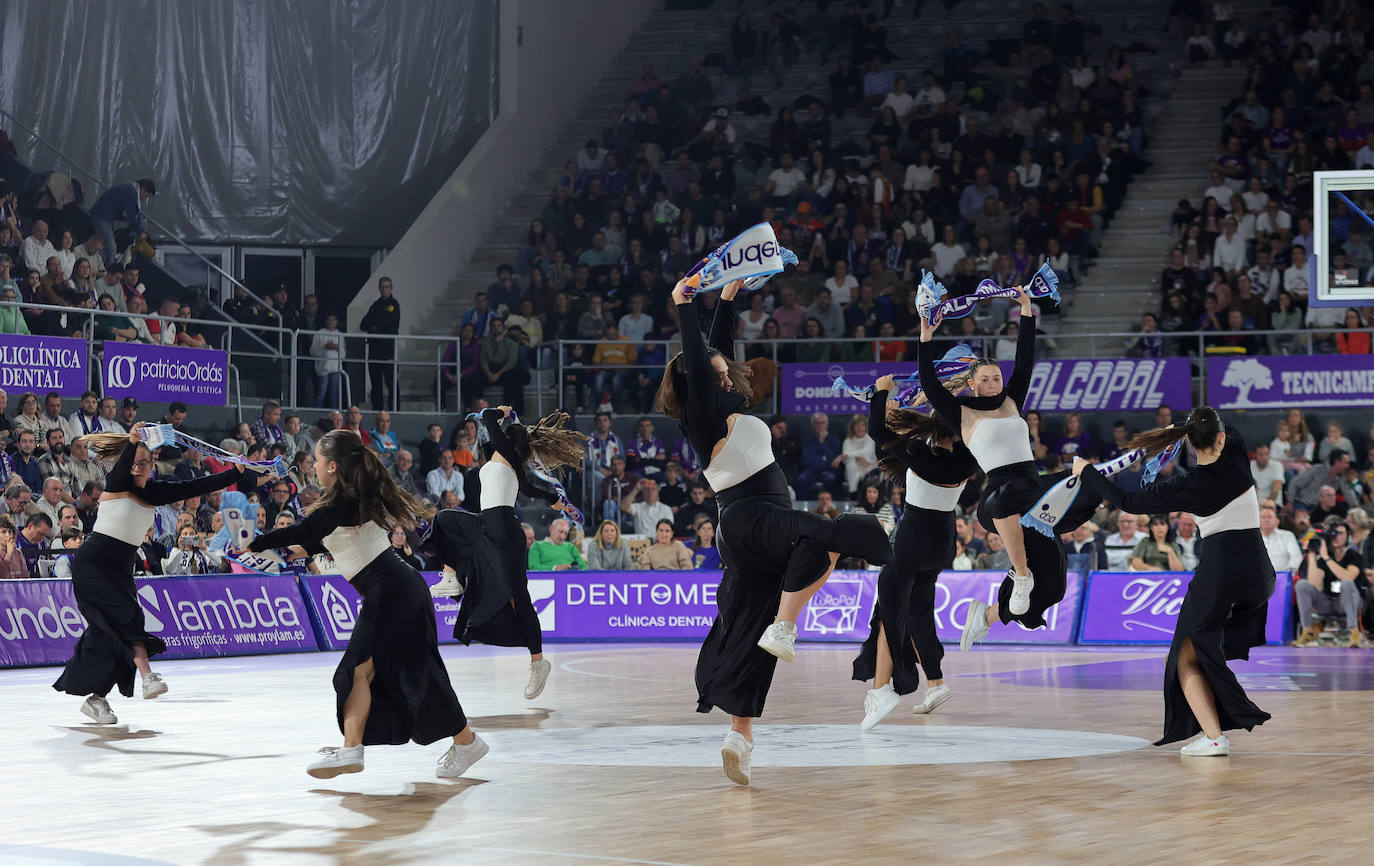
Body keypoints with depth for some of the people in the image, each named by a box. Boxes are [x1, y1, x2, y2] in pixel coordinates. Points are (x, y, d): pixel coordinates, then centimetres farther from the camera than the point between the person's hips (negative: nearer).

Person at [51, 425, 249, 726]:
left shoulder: (153, 491, 8)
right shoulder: (116, 484, -8)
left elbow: (196, 487, 6)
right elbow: (123, 467, -31)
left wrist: (238, 472, 3)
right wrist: (132, 441, -50)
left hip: (121, 570, 6)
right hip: (92, 564, -6)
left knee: (108, 635, 3)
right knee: (126, 617, -22)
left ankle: (95, 698, 10)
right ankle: (147, 675, -35)